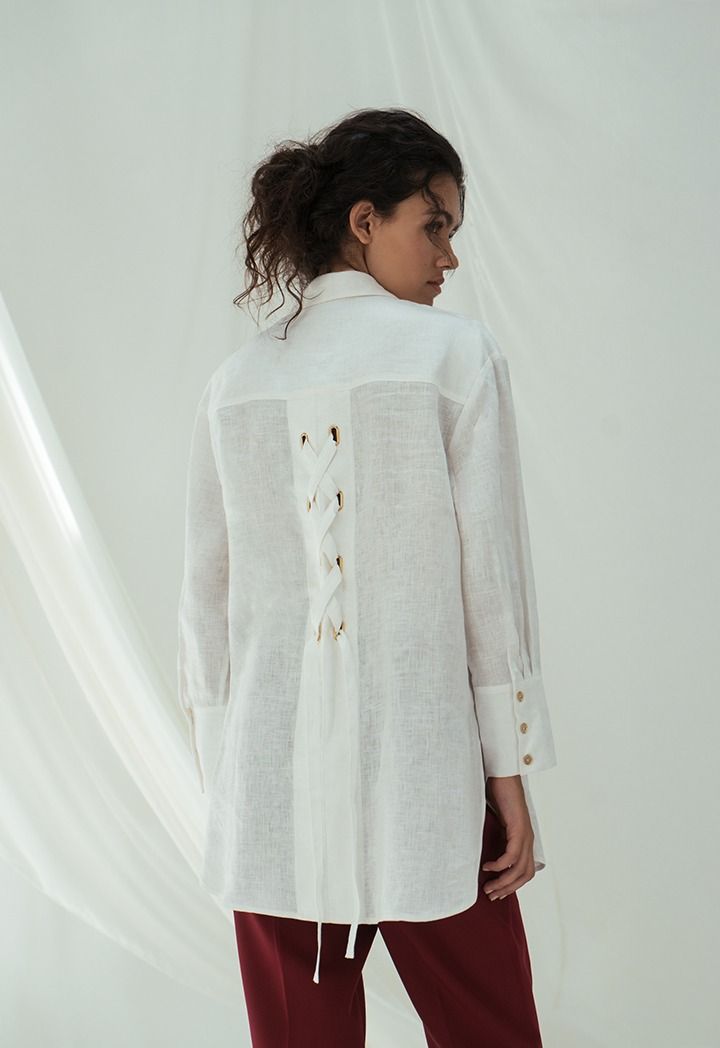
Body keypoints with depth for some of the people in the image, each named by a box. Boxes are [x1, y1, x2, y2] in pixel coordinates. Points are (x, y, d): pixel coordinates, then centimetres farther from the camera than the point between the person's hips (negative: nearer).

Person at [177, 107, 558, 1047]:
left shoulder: (237, 381, 5)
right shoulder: (455, 353, -5)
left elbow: (206, 597, 6)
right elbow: (490, 574, -8)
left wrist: (223, 777, 14)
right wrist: (512, 773, -1)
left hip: (270, 776, 4)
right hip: (417, 774, -3)